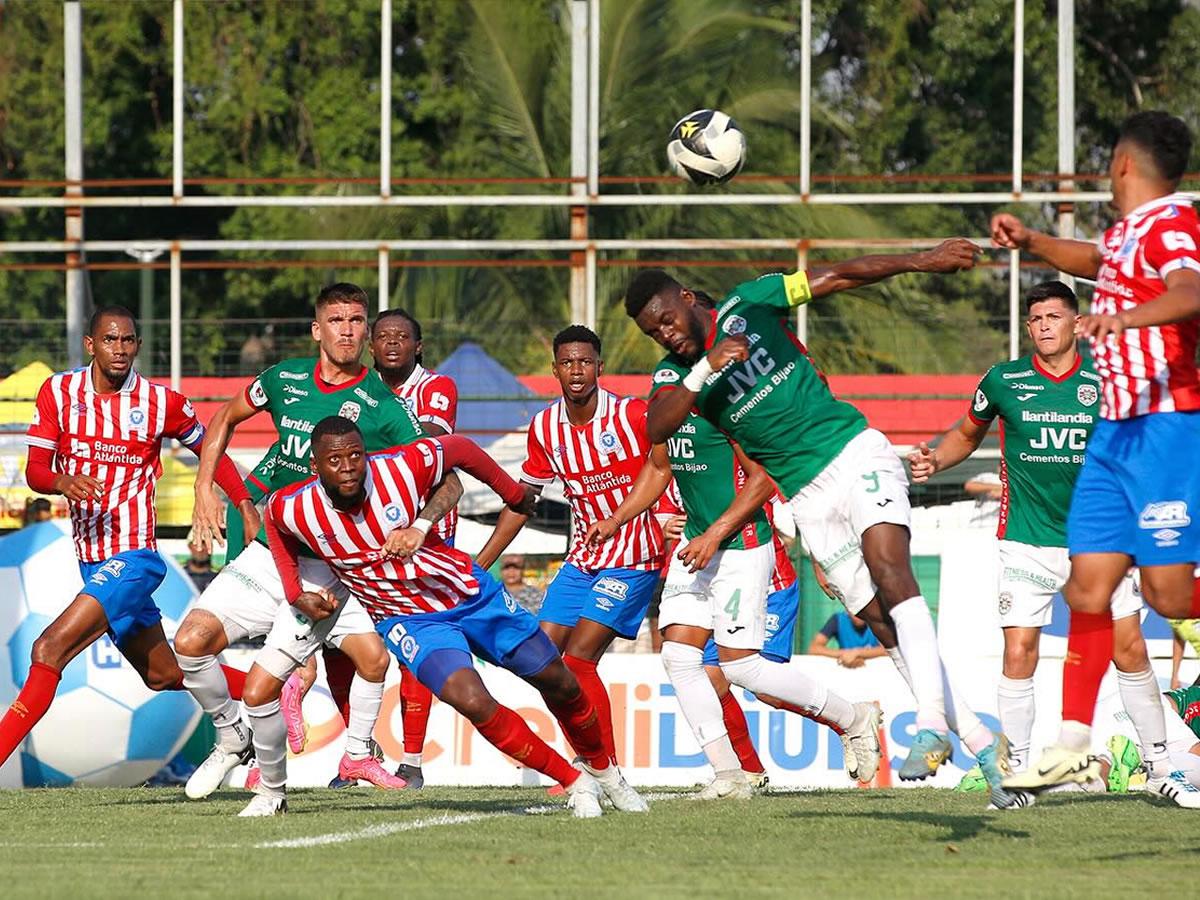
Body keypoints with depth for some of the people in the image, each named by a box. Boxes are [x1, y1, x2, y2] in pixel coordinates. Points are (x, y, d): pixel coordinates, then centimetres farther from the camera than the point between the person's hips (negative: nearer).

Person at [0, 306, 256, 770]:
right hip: (91, 559, 6)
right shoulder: (58, 392, 2)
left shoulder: (161, 402, -6)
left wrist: (246, 506, -1)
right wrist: (62, 481, -23)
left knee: (49, 651, -22)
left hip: (132, 557, -6)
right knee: (164, 674, 20)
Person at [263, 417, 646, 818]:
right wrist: (295, 593, 1)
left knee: (560, 684, 8)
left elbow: (459, 449, -3)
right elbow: (274, 518, 7)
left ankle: (602, 769, 38)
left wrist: (514, 494, 11)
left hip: (471, 592, 1)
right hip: (408, 620, -1)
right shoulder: (294, 509, -19)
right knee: (473, 702, -26)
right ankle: (575, 782, -7)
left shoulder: (401, 468, -23)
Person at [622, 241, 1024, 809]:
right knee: (882, 623, -3)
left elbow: (840, 276, 4)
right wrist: (705, 370, -27)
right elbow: (656, 430, -16)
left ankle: (932, 724, -36)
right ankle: (982, 745, 1)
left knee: (889, 570, -25)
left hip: (856, 453, -3)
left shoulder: (749, 305, 0)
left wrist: (921, 261, -2)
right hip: (808, 497, 3)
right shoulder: (675, 374, 3)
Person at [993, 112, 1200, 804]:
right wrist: (1032, 243, 33)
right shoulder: (1128, 232, 17)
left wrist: (1126, 316, -50)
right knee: (1088, 586, 5)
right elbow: (1097, 261, 42)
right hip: (1118, 429, 9)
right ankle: (1074, 744, 6)